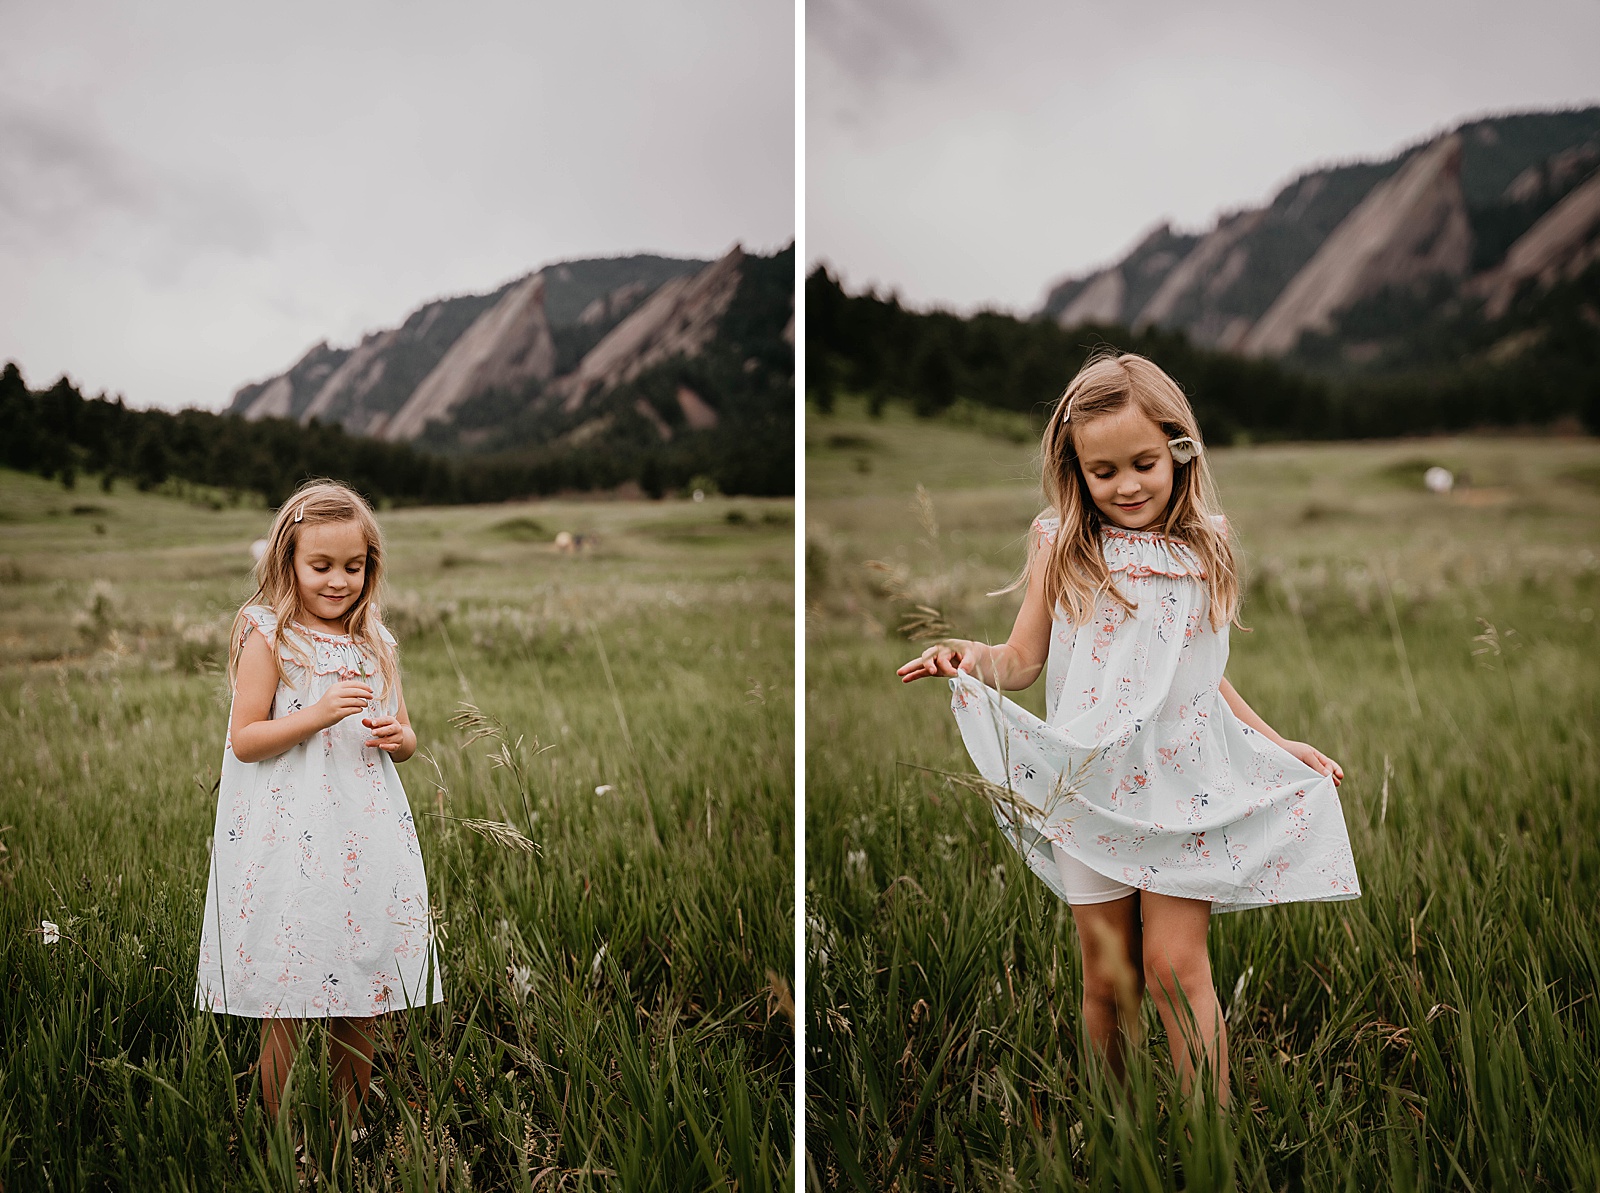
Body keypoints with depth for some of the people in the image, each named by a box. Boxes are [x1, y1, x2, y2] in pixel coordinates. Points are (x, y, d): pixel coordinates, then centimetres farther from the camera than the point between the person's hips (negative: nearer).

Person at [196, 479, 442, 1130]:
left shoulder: (374, 643, 11)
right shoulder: (268, 637, -4)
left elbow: (402, 737, 18)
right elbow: (244, 740, -8)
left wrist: (398, 738, -5)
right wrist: (318, 715, -21)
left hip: (366, 837, 5)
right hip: (290, 843, -5)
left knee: (359, 1008, 11)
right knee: (285, 1012, 1)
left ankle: (351, 1135, 24)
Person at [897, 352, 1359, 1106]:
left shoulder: (1201, 549, 5)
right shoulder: (1061, 549, -1)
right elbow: (1022, 659, -1)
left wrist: (1279, 744, 16)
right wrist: (975, 659, -22)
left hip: (1184, 781, 1)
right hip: (1091, 783, 0)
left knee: (1174, 966, -6)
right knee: (1109, 978, 5)